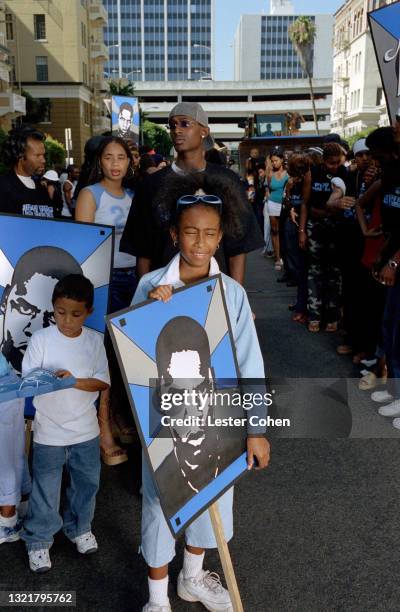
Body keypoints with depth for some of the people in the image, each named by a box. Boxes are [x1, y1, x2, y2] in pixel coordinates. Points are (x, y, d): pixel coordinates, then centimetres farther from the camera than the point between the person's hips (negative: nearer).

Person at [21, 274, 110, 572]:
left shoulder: (94, 340, -5)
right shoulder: (41, 339, -12)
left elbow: (103, 382, -6)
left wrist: (75, 381, -23)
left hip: (86, 431, 3)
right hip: (49, 432, -2)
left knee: (86, 484, 19)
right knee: (45, 491, 11)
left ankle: (80, 528, 43)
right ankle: (38, 541, 32)